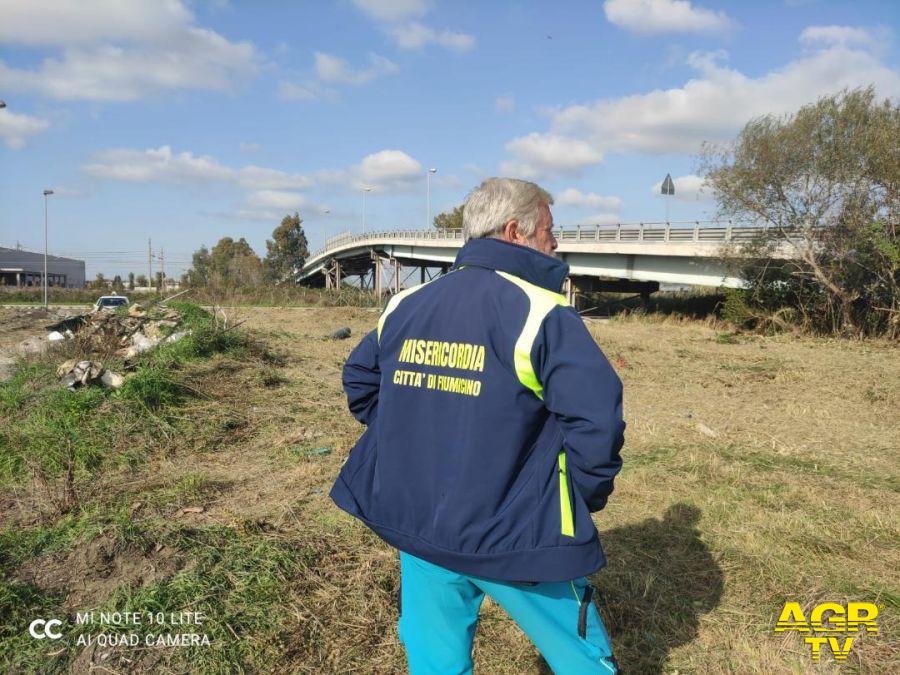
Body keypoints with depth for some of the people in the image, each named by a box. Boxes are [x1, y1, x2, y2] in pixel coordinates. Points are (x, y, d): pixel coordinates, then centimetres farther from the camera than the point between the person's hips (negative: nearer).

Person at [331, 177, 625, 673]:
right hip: (519, 541, -5)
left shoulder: (405, 304, 4)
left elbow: (360, 381, 15)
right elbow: (596, 416, -24)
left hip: (417, 527, 6)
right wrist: (584, 499, -6)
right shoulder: (540, 312, -15)